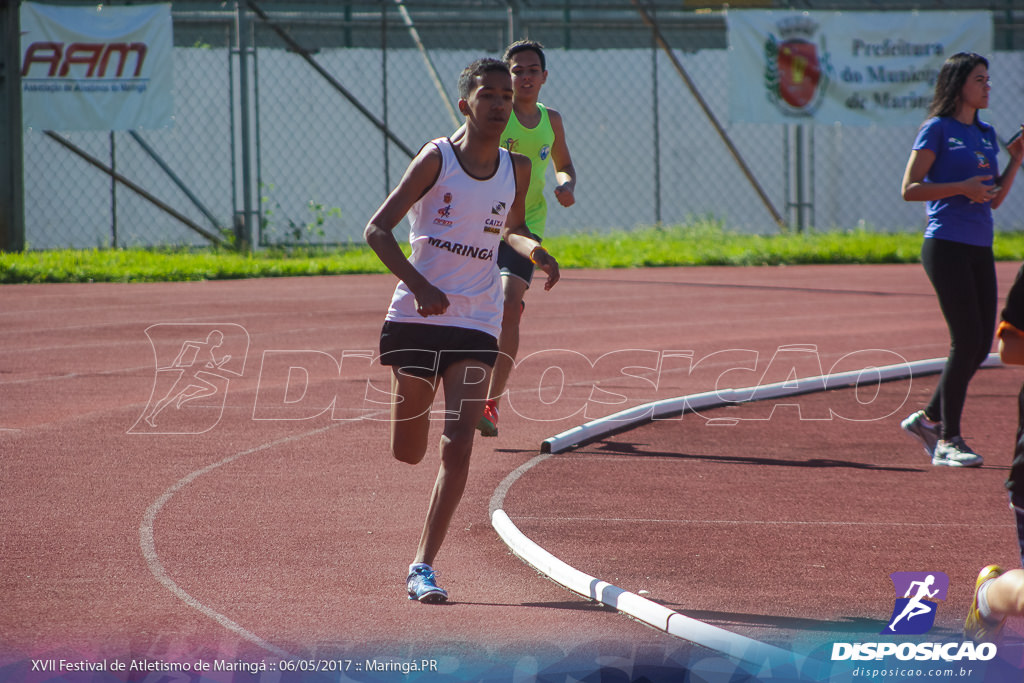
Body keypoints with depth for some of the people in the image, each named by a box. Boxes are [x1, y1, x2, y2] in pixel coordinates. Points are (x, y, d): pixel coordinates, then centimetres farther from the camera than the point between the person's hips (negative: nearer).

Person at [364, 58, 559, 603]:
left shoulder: (516, 170, 4)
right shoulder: (436, 159, -8)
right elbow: (377, 230, -10)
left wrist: (534, 249, 0)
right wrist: (419, 286, -23)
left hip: (476, 324, 2)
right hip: (417, 316, -2)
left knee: (459, 448, -13)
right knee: (407, 452, 10)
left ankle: (423, 567, -9)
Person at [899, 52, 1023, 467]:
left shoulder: (986, 134, 16)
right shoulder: (938, 129, -5)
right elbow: (910, 189, -9)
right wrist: (962, 187, -17)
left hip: (979, 249, 8)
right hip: (947, 246, -8)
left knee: (981, 345, 6)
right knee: (967, 342, -11)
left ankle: (928, 419, 21)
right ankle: (947, 440, -3)